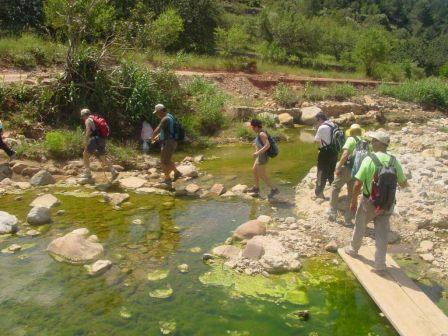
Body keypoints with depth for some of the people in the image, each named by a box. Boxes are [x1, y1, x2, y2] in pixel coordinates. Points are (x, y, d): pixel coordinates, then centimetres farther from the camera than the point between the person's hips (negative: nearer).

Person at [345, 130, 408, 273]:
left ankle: (353, 249, 41)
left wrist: (353, 201, -4)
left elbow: (358, 184, -18)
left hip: (369, 201, -3)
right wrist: (404, 182, 29)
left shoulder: (369, 160, -18)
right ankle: (380, 265, 13)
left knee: (360, 226, 21)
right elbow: (403, 183, 5)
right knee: (382, 233, 9)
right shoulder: (394, 161, -5)